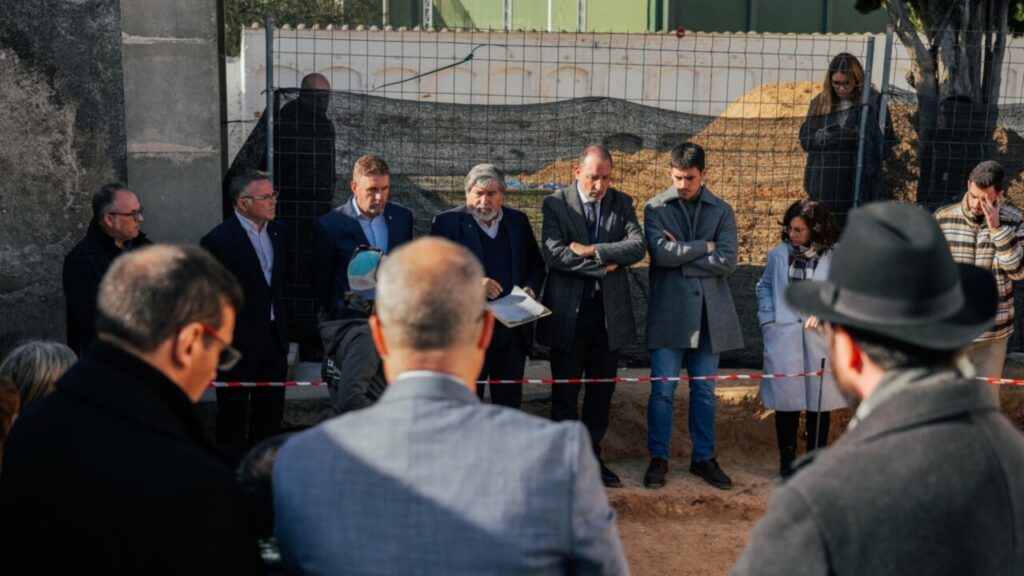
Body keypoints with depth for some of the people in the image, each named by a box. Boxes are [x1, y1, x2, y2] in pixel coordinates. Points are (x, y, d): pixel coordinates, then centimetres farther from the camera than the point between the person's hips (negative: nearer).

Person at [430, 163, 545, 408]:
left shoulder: (518, 221, 9)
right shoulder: (447, 223, -5)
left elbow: (536, 265, 17)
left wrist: (531, 288, -4)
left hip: (514, 330, 4)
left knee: (509, 401, 14)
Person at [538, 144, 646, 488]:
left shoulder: (622, 203, 5)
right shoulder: (556, 204, -4)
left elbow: (638, 246, -9)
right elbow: (553, 253, -16)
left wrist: (592, 250, -17)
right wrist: (603, 265, -14)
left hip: (609, 310, 3)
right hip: (568, 311, -3)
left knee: (602, 389, 11)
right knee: (565, 391, 6)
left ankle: (592, 456, 24)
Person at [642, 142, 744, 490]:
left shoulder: (722, 211, 5)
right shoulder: (655, 208, 1)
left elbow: (727, 262, -7)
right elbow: (661, 253, -15)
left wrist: (681, 257, -9)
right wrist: (704, 247, -8)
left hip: (709, 313, 2)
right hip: (668, 313, -2)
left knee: (704, 390, 10)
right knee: (663, 389, 1)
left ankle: (703, 457, 22)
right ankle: (658, 458, 14)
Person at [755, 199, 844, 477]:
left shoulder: (835, 259, -5)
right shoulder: (778, 254, 1)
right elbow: (764, 286, 13)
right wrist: (768, 319, 2)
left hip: (820, 341, -1)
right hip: (783, 339, 1)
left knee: (819, 403, 9)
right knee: (787, 402, 7)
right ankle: (787, 459, 21)